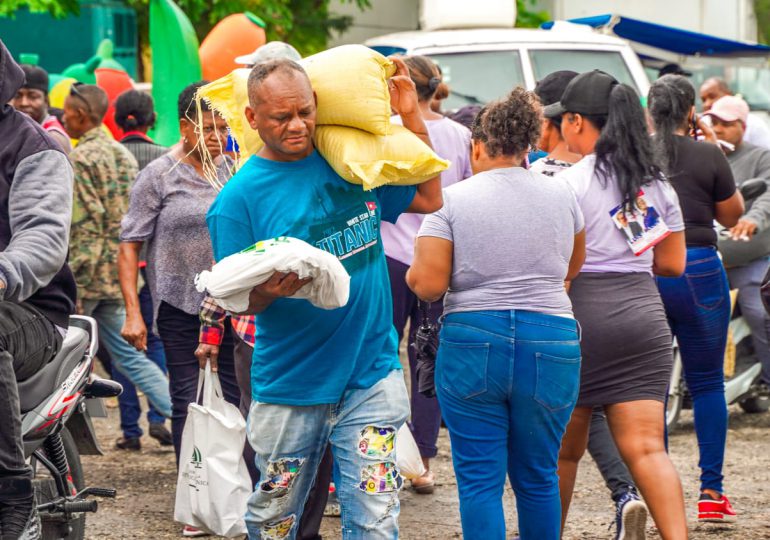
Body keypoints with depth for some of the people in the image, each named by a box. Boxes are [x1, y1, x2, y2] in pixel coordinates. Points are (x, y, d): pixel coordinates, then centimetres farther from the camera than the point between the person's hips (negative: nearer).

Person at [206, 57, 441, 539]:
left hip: (371, 376, 2)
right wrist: (268, 290, -29)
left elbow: (429, 200, 16)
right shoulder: (240, 197, -7)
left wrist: (412, 116, 7)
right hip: (289, 386, -2)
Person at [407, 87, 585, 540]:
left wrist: (412, 272, 12)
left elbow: (427, 284, -9)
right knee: (538, 477, 14)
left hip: (473, 346, -2)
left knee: (480, 480, 1)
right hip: (550, 345, 3)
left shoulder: (452, 200, -3)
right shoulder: (561, 195, 8)